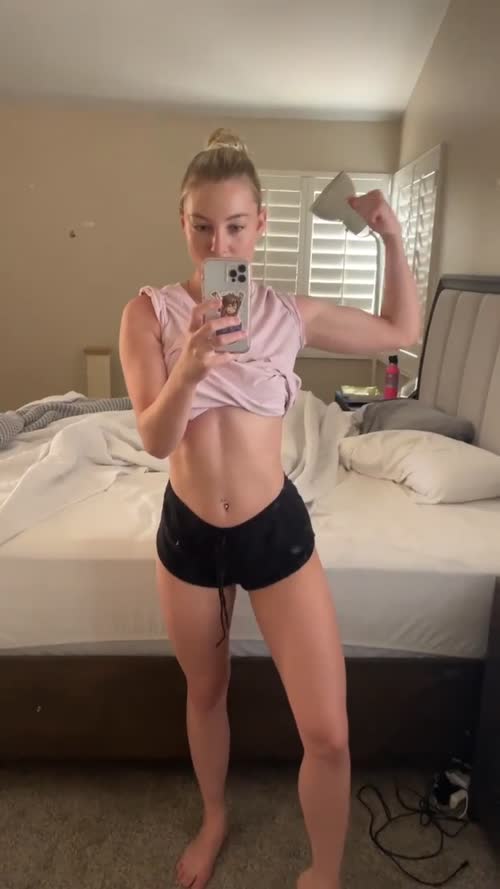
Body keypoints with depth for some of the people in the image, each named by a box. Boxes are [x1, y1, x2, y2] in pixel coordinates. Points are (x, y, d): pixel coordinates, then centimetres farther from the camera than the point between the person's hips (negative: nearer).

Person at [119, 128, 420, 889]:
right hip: (187, 533, 1)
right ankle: (215, 819, 53)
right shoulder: (149, 312, -7)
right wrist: (190, 370, -34)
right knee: (205, 691, 23)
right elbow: (154, 439, -16)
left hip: (276, 528, 0)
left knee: (328, 733, 1)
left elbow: (401, 333, 10)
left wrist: (392, 238, -1)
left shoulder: (289, 313, -4)